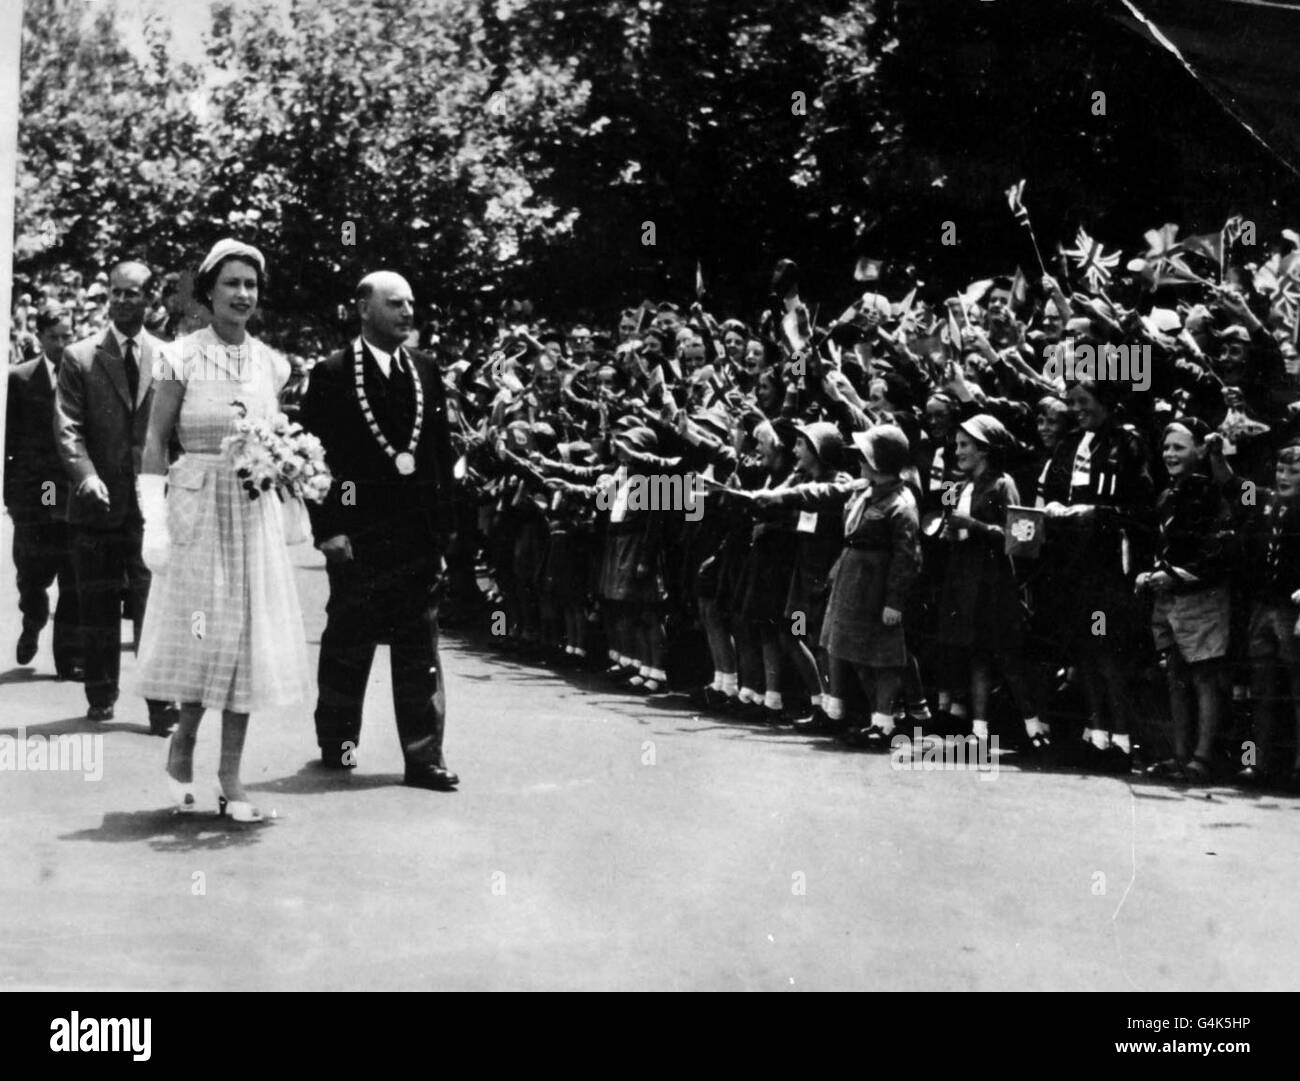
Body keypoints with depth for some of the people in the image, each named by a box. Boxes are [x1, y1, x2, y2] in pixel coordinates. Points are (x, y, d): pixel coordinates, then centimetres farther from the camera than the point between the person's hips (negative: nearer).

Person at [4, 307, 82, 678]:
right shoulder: (19, 378, 3)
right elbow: (8, 438, 4)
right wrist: (10, 491, -2)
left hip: (78, 494, 0)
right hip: (33, 494, 0)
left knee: (75, 584, -1)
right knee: (33, 575, 8)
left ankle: (70, 658, 7)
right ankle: (32, 625, 38)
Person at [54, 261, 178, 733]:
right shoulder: (79, 358, 5)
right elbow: (68, 427, -3)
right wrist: (86, 475, -19)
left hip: (153, 502, -1)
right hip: (99, 502, 1)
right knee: (97, 607, 9)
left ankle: (161, 703, -1)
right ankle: (101, 697, 22)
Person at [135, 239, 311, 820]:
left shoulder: (271, 365, 8)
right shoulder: (182, 358, -3)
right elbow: (155, 443, -4)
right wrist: (154, 521, -10)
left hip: (254, 511, 4)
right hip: (197, 507, -4)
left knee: (247, 636, 2)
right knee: (203, 634, -3)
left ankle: (230, 779, 9)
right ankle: (183, 745, 23)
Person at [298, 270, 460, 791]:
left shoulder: (425, 371, 11)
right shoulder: (332, 373, -2)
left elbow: (442, 451, 12)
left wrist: (444, 524, 6)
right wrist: (327, 528, -11)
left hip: (420, 532, 4)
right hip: (358, 533, -3)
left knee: (420, 649, 3)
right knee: (347, 644, 8)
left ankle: (424, 756, 7)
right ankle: (336, 741, 25)